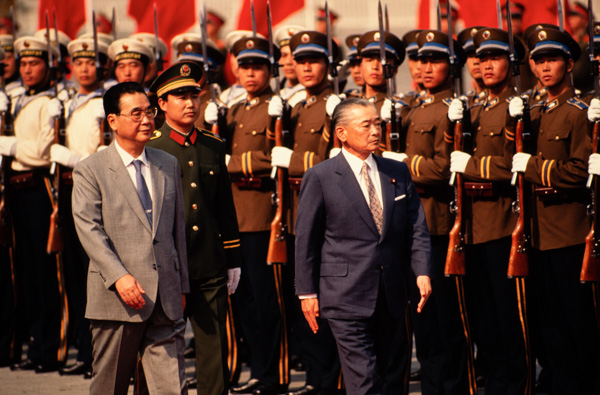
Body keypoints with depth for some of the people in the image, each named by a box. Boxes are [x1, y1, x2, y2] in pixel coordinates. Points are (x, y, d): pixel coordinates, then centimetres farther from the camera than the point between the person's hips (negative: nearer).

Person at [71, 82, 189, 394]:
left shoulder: (168, 164, 15)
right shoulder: (90, 170, 0)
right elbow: (88, 229, -9)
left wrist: (181, 285, 16)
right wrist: (119, 277, -21)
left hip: (165, 298, 3)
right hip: (116, 297, -3)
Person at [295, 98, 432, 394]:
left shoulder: (398, 173, 10)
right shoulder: (319, 177, -2)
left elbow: (416, 227, 9)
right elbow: (305, 239, -1)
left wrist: (422, 272, -5)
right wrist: (307, 292, -3)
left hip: (392, 297, 5)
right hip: (347, 297, -5)